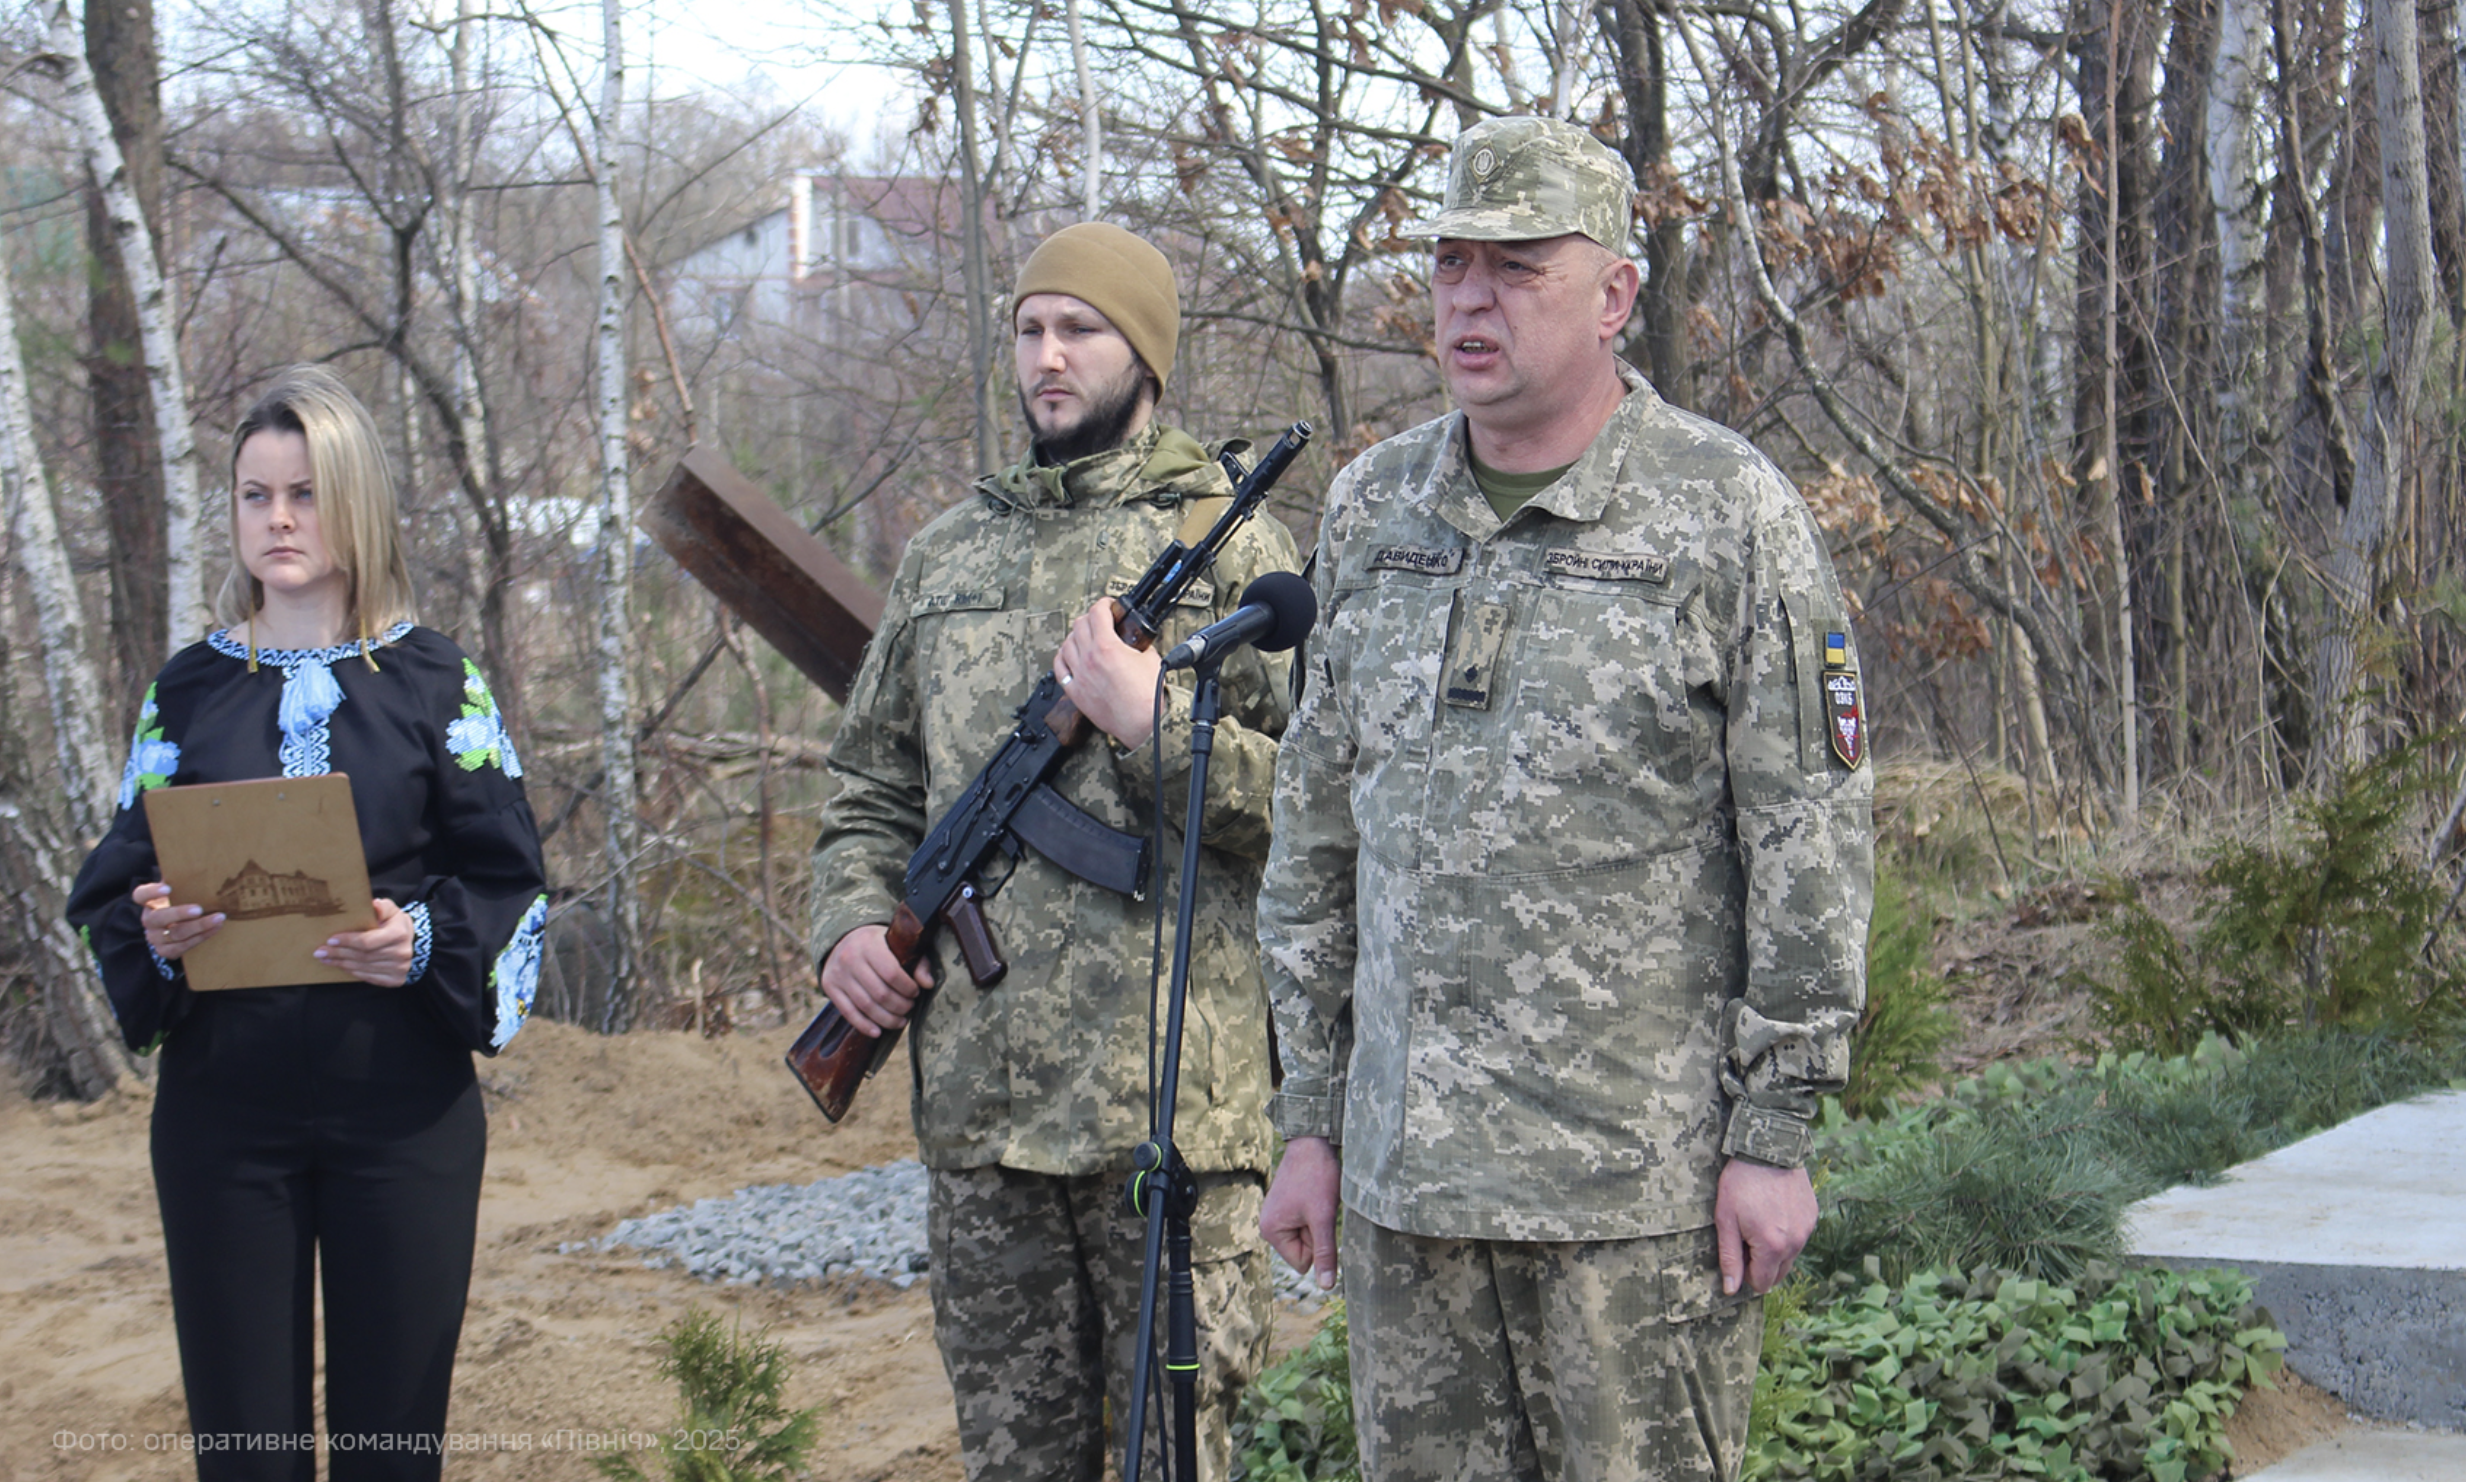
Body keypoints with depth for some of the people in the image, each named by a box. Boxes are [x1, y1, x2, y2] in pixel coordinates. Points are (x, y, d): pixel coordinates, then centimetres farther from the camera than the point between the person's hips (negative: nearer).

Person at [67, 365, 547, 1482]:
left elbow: (506, 880, 3)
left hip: (403, 1106, -1)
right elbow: (111, 888, 10)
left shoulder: (435, 683, 6)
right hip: (225, 1106, 1)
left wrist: (426, 942, -17)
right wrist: (152, 938, -12)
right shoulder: (190, 690, 11)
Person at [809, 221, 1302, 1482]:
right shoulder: (946, 556, 16)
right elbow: (871, 786, 21)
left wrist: (1150, 720, -15)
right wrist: (852, 920, 4)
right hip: (978, 1094, 5)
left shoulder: (1230, 546, 1)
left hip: (1169, 1095, -5)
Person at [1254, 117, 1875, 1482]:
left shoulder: (1731, 517, -5)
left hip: (1643, 1176, -5)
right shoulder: (1370, 511, 10)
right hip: (1411, 1168, 5)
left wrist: (1774, 1134, -9)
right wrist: (1308, 1114, 12)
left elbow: (1810, 839, -6)